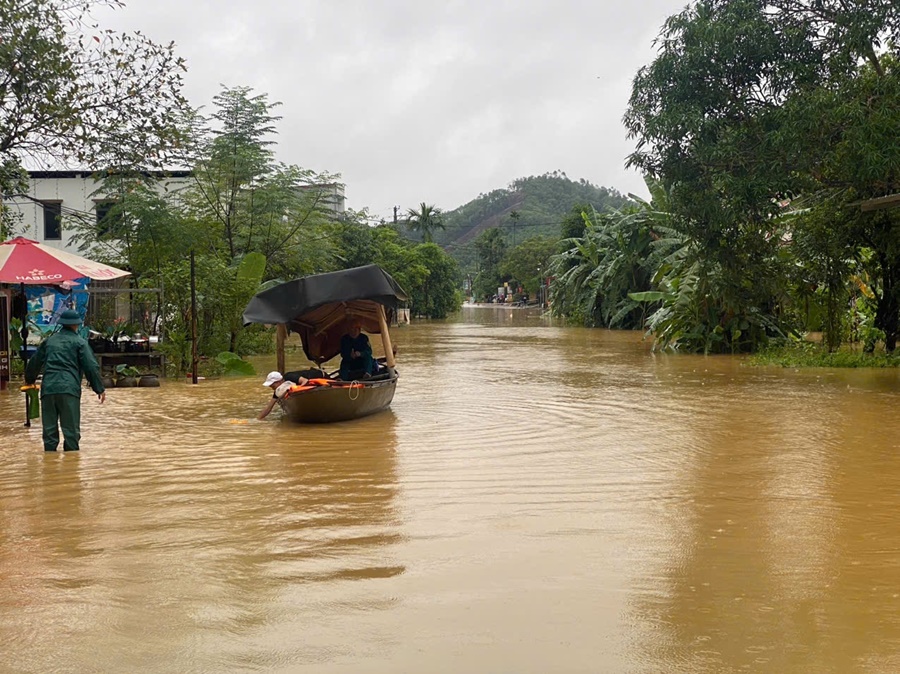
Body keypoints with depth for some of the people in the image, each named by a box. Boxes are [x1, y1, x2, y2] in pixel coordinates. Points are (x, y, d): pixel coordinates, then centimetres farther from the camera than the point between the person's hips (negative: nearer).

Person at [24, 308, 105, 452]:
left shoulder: (49, 340, 18)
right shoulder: (79, 342, 5)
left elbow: (34, 362, 28)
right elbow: (91, 366, -2)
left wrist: (30, 379, 46)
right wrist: (99, 389, 4)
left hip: (48, 388, 4)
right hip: (69, 388, -4)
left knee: (49, 429, 9)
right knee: (71, 430, 0)